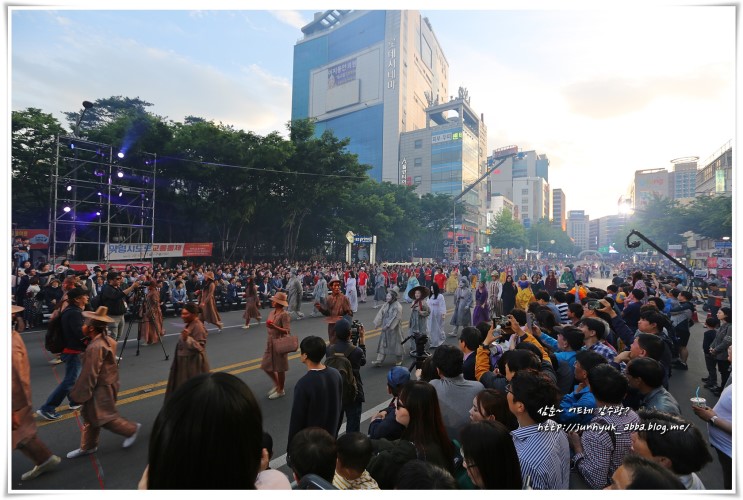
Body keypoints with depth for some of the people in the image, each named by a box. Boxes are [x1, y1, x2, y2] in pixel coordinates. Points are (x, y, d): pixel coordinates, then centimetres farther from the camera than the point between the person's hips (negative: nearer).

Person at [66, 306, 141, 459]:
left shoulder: (95, 347, -27)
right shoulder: (106, 339, 0)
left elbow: (89, 374, -23)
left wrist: (79, 394, -13)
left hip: (102, 388, -9)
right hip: (104, 384, 9)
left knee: (103, 417, 4)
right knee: (89, 415, 19)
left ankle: (131, 429, 19)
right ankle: (87, 446, 33)